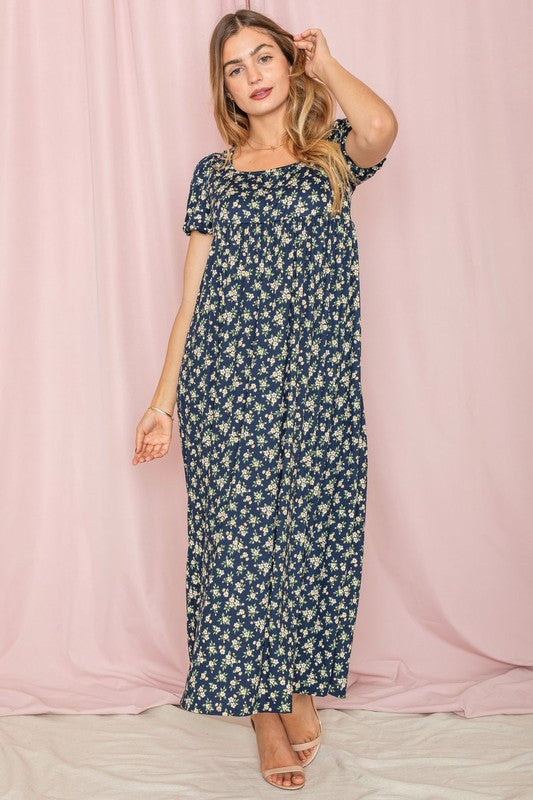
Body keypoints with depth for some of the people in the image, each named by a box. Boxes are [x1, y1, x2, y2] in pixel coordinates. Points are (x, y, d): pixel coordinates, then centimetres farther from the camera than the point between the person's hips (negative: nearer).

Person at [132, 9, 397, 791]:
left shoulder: (331, 152, 7)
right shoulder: (214, 174, 10)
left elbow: (381, 128, -18)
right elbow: (194, 293, 8)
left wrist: (324, 63, 0)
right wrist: (164, 395, 3)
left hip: (317, 379, 0)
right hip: (228, 381, 1)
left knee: (311, 529, 6)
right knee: (241, 536, 2)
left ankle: (302, 684, 28)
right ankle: (263, 707, 19)